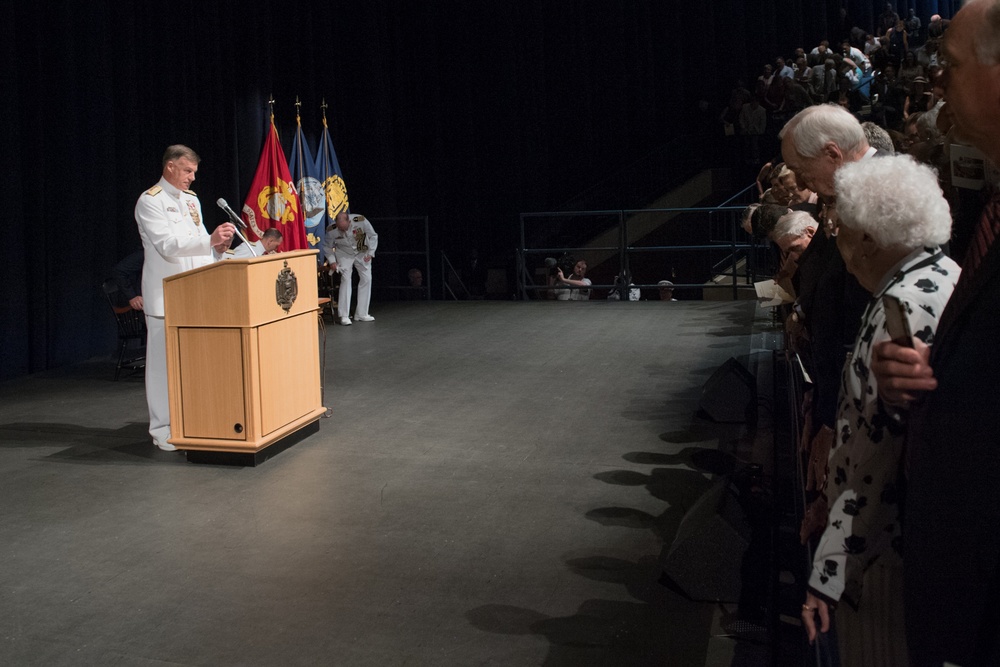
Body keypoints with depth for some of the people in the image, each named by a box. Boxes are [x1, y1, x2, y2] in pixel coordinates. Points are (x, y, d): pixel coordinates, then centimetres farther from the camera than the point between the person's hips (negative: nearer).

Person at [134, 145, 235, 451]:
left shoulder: (191, 200, 17)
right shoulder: (150, 201, -7)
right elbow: (168, 245, -17)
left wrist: (218, 246, -2)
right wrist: (210, 240, -26)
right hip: (166, 296, -7)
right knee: (166, 361, -5)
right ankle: (163, 429, 2)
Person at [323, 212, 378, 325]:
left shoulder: (361, 221, -28)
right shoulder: (331, 230, -26)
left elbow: (373, 236, -12)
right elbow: (327, 246, -6)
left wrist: (370, 253, -15)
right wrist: (332, 261, -15)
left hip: (362, 253, 2)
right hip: (344, 254, -2)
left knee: (366, 279, -1)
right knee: (345, 279, -15)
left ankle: (361, 314, 8)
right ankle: (344, 316, -12)